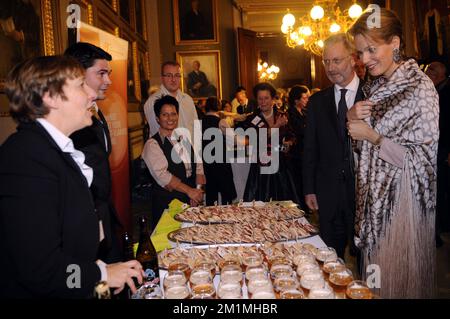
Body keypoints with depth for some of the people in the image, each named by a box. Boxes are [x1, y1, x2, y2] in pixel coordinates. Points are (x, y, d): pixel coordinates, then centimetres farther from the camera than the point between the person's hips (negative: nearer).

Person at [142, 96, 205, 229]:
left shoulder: (185, 138, 11)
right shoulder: (152, 144, -7)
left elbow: (198, 166, 7)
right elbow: (162, 175, -17)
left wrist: (198, 192, -7)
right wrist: (189, 190, -19)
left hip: (192, 200, 5)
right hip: (167, 201, -5)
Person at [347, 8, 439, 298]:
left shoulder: (419, 87, -13)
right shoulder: (375, 87, 9)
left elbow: (424, 157, -16)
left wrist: (371, 135, -16)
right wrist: (352, 117, -3)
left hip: (403, 198, -7)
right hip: (375, 195, 7)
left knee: (399, 276, 7)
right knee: (376, 268, 17)